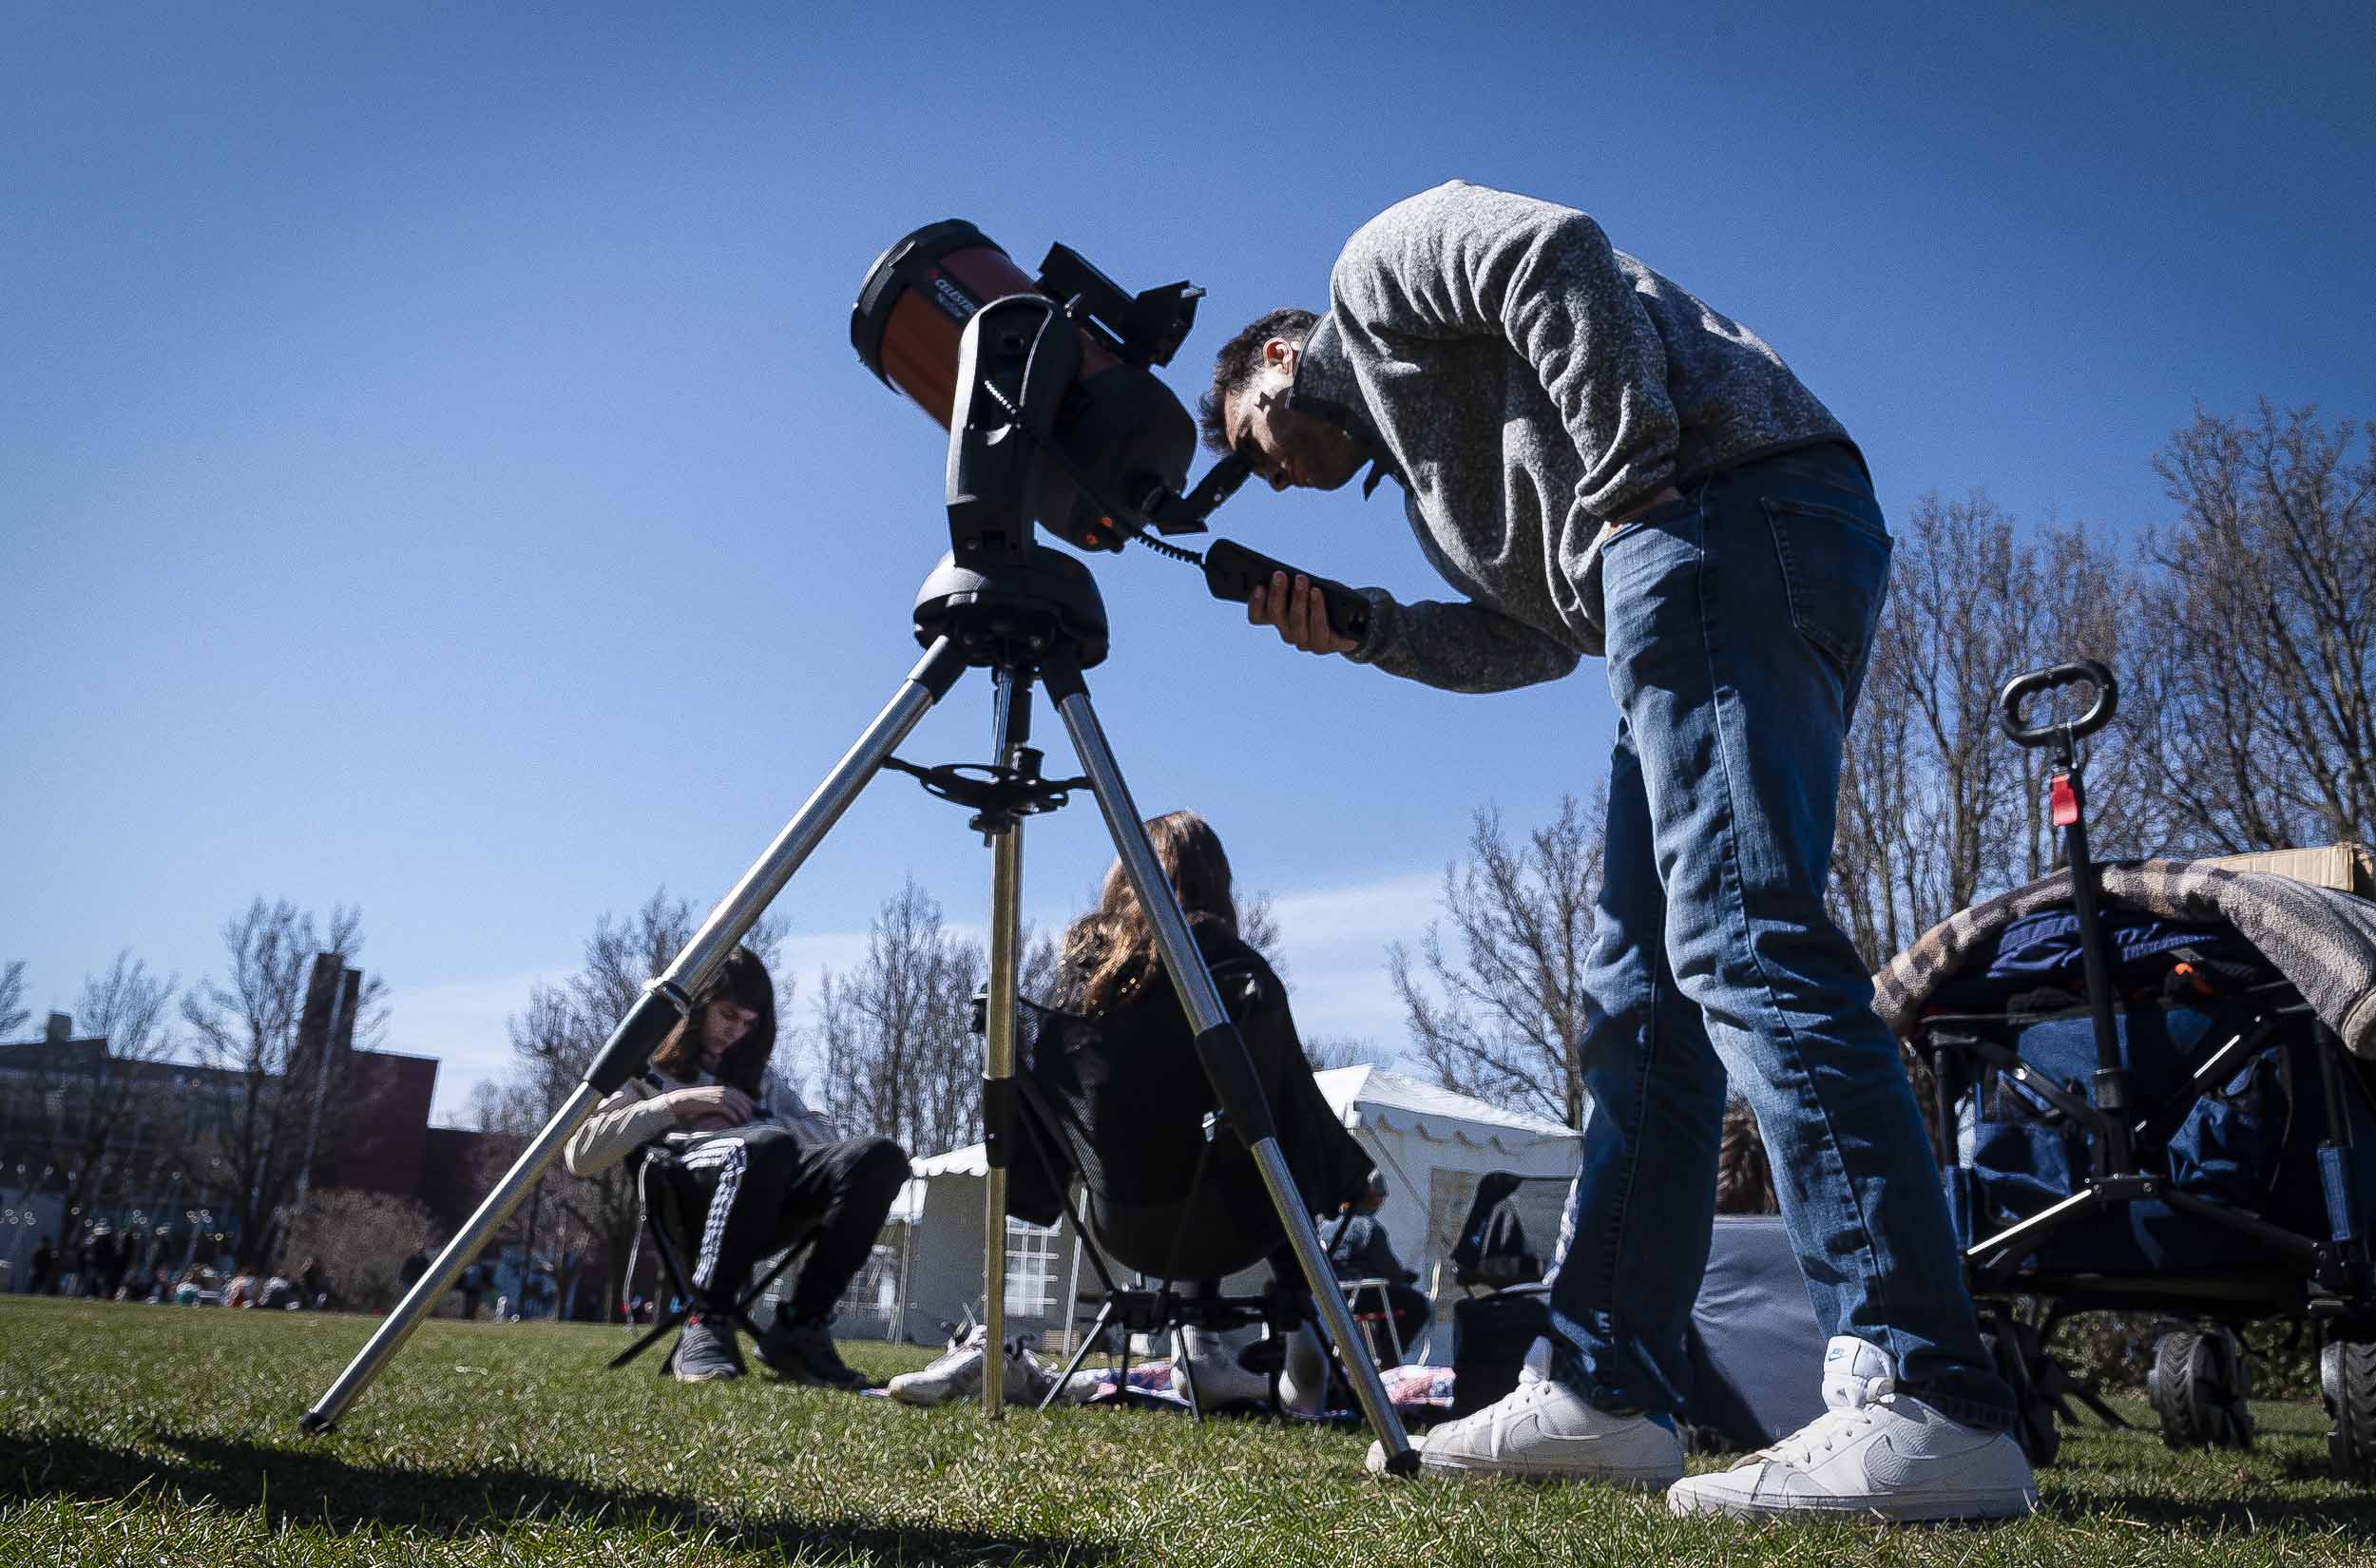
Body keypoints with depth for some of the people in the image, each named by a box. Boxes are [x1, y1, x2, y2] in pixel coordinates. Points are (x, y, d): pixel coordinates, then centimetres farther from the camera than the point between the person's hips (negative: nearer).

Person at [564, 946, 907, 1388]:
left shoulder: (758, 1078, 36)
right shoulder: (646, 1073, 25)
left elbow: (824, 1135, 23)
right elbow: (580, 1153, 7)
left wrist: (751, 1119, 7)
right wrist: (676, 1103, 0)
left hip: (779, 1187, 5)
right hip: (692, 1187, -4)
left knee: (880, 1156, -28)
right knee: (767, 1147, -42)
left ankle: (799, 1329, -27)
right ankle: (706, 1326, -29)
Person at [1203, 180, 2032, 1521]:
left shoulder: (1377, 267, 12)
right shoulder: (1422, 478, 34)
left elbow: (1559, 253, -9)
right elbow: (1532, 634, 21)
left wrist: (1628, 488, -14)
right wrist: (1361, 628, 11)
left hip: (1737, 503, -10)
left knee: (1740, 934, -20)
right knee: (1642, 993, 2)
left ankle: (1928, 1406, -21)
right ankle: (1607, 1392, 4)